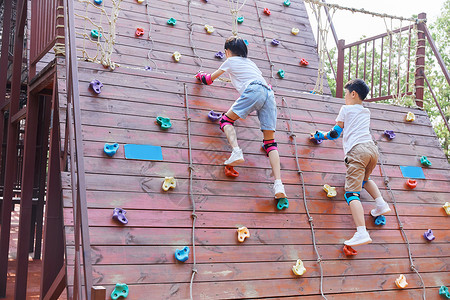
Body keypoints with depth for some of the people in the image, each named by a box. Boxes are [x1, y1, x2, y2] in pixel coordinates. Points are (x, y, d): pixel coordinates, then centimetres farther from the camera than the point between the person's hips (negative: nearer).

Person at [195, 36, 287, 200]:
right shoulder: (250, 62, 37)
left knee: (226, 120, 7)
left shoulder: (231, 61, 21)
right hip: (269, 93, 6)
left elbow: (210, 79, 31)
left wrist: (201, 75, 54)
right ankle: (278, 184, -15)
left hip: (254, 91, -6)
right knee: (270, 142, 1)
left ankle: (236, 151, -23)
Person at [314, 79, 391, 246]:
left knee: (352, 193, -14)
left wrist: (322, 136, 28)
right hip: (372, 148, 7)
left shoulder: (345, 109, 11)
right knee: (364, 179, 37)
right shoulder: (366, 112, 27)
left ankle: (362, 233, -28)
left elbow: (335, 133, 10)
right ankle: (381, 204, 17)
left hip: (356, 151, -7)